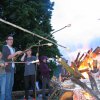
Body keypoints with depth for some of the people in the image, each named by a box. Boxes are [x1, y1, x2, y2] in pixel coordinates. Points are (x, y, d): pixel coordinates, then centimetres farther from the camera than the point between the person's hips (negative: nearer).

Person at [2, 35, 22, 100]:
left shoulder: (13, 49, 19)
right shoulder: (5, 47, -3)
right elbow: (8, 57, -14)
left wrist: (18, 54, 4)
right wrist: (16, 53, -18)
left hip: (12, 68, 8)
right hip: (7, 68, -8)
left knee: (11, 84, 9)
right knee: (7, 84, -6)